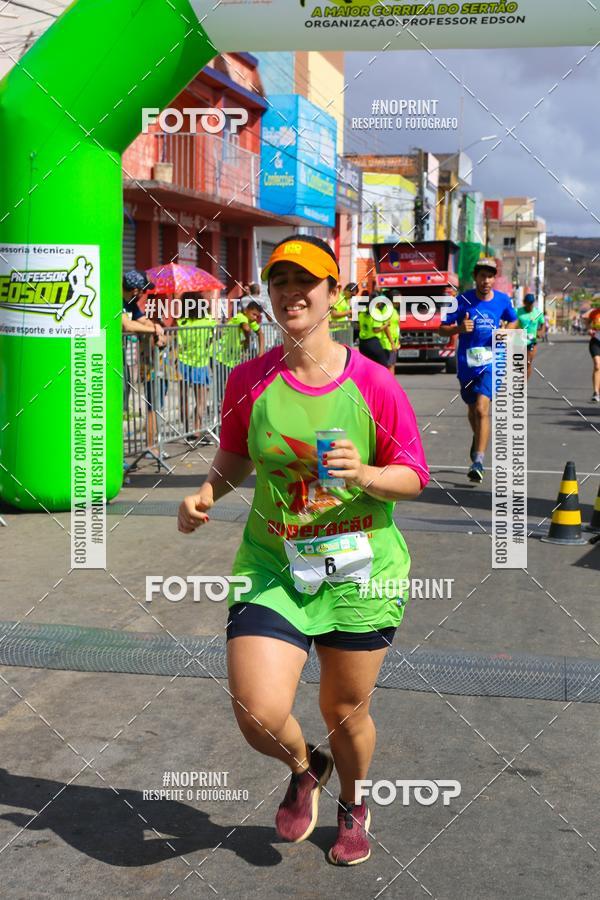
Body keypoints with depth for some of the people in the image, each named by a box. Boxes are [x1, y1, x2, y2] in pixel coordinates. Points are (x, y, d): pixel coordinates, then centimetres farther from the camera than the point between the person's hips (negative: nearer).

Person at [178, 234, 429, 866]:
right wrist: (206, 493, -7)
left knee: (346, 711, 14)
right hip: (273, 567, 1)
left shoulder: (373, 383, -9)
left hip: (359, 573, -1)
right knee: (258, 716, -13)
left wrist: (364, 475, -23)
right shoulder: (250, 380, -3)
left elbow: (414, 477, -3)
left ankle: (353, 805, 48)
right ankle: (304, 768, 26)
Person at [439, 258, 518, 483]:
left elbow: (513, 321, 19)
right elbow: (442, 329, -3)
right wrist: (460, 328, -23)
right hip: (466, 361, 1)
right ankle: (479, 438, 50)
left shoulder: (503, 300, -1)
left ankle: (478, 462, -18)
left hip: (490, 361, -1)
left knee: (481, 409, -18)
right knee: (473, 409, 18)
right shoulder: (463, 300, -6)